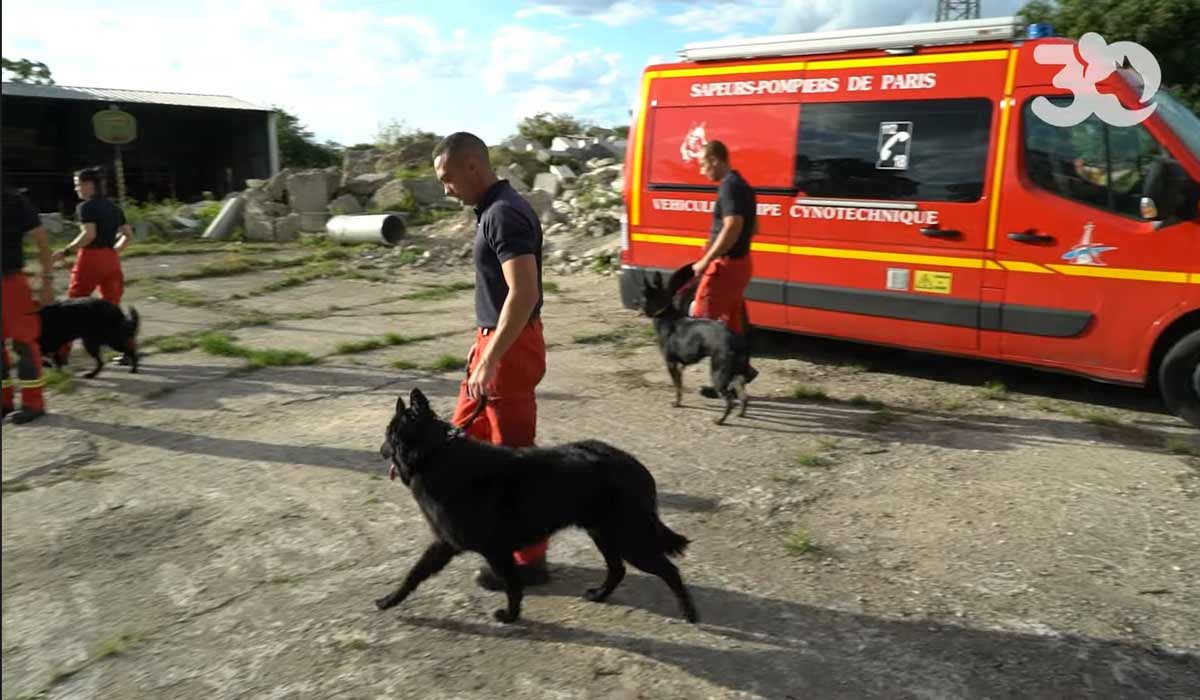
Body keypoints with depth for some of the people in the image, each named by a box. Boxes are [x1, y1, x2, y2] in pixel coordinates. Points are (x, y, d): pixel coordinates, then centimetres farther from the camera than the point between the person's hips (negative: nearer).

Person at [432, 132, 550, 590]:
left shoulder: (504, 214, -20)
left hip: (510, 347, -10)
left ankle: (528, 559, 14)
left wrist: (490, 360, -29)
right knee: (467, 434, 20)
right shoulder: (493, 209, 12)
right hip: (496, 341, 10)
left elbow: (523, 294, -29)